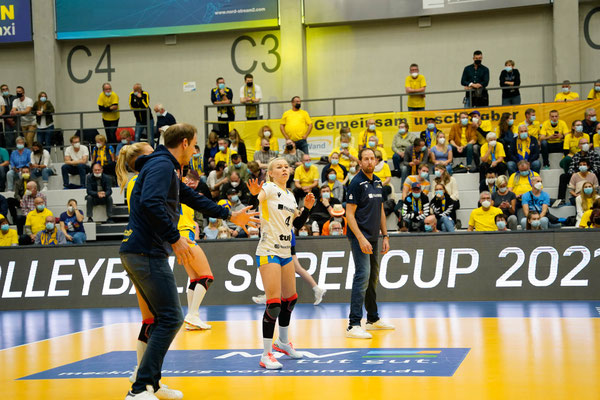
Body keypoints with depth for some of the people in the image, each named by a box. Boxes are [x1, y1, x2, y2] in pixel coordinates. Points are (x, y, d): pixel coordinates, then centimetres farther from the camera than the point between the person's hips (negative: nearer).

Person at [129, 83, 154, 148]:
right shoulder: (132, 95, -2)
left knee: (150, 139, -2)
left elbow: (146, 106, -22)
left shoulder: (145, 94, -10)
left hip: (148, 120, -2)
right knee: (136, 137, -10)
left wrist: (140, 98, -26)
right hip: (139, 121, 2)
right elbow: (132, 106, -14)